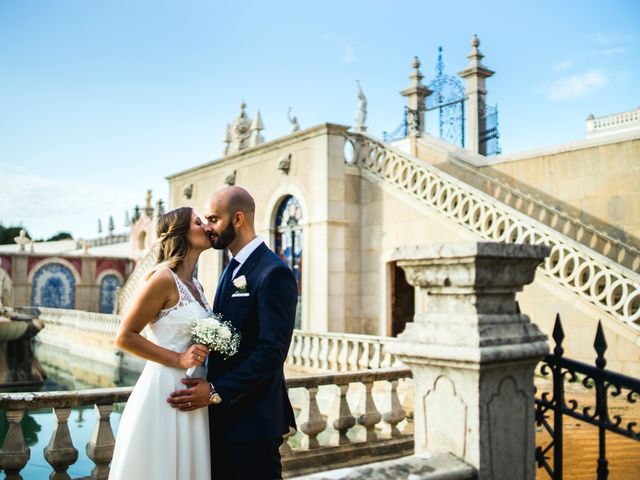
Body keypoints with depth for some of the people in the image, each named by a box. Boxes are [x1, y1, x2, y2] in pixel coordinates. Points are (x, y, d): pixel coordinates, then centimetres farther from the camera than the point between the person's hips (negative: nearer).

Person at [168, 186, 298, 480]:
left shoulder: (273, 273, -16)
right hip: (223, 417, 9)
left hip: (252, 421, -8)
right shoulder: (232, 269, 13)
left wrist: (216, 392, -21)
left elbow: (272, 351, -22)